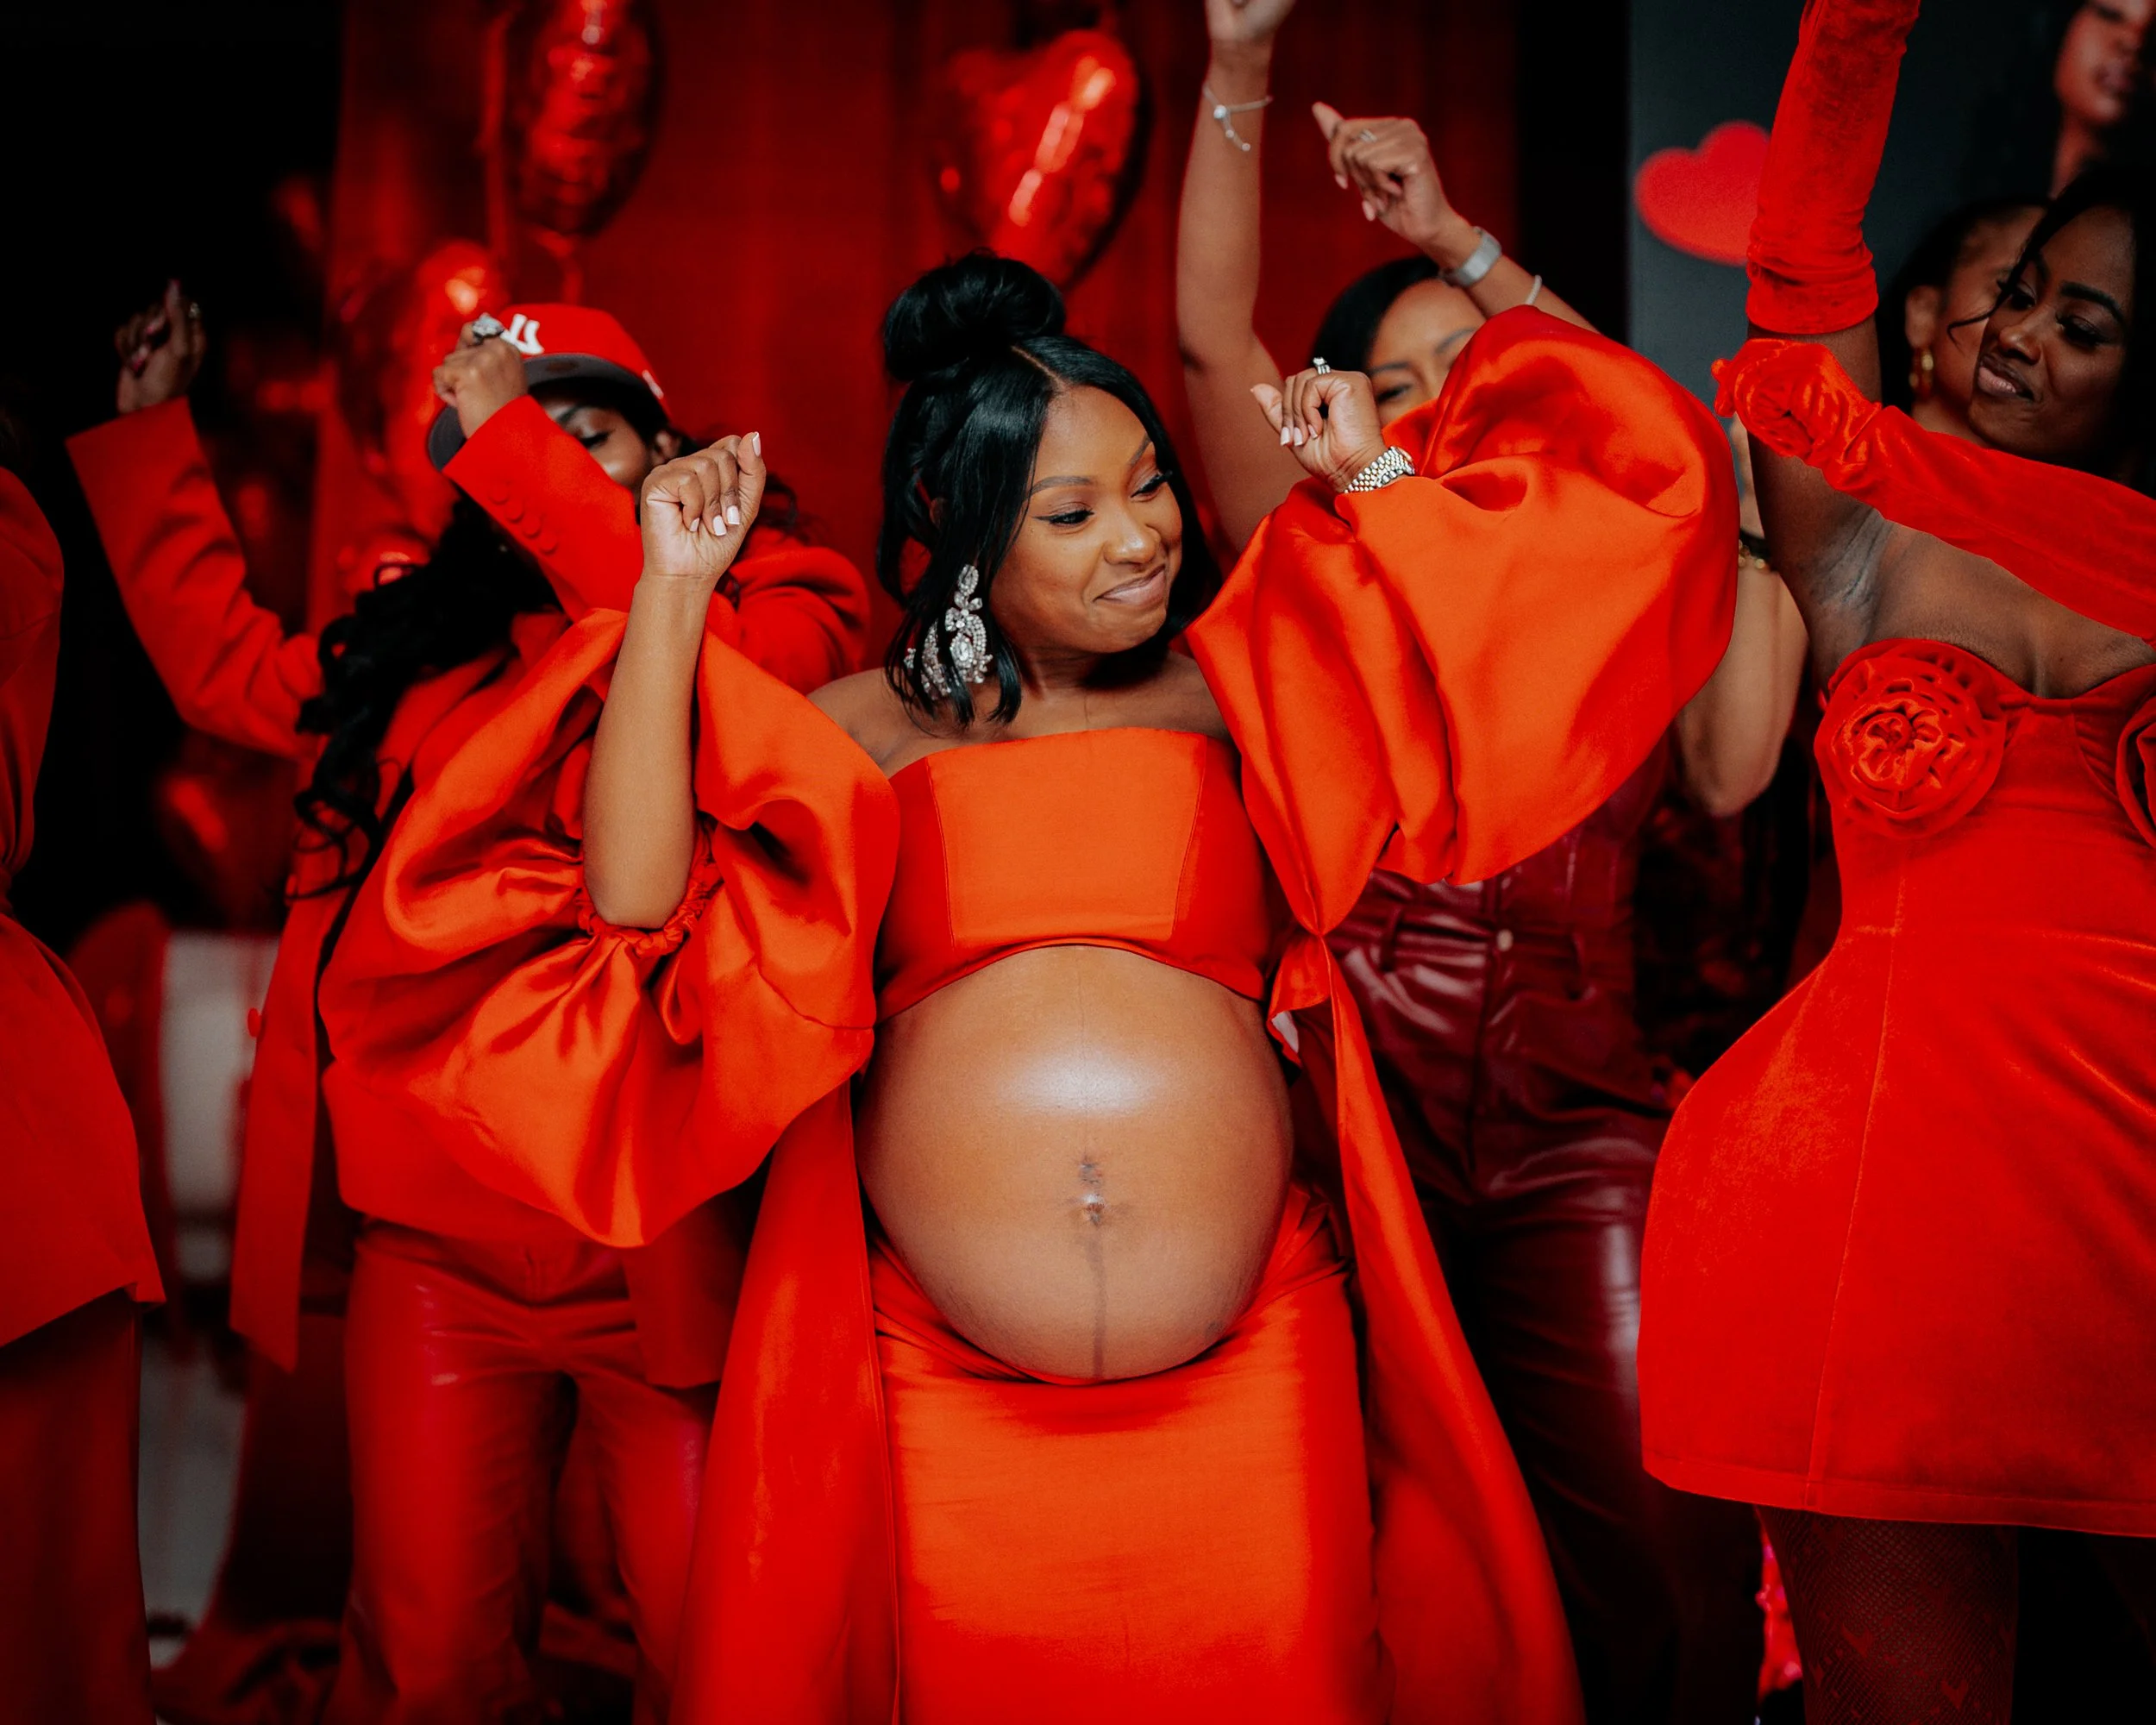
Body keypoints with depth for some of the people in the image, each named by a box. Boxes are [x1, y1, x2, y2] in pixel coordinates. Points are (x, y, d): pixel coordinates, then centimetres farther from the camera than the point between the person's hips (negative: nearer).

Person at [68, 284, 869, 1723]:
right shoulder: (423, 644, 17)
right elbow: (225, 662, 29)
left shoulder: (779, 605, 3)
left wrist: (519, 442, -15)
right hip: (438, 1246, 4)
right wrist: (147, 431, 32)